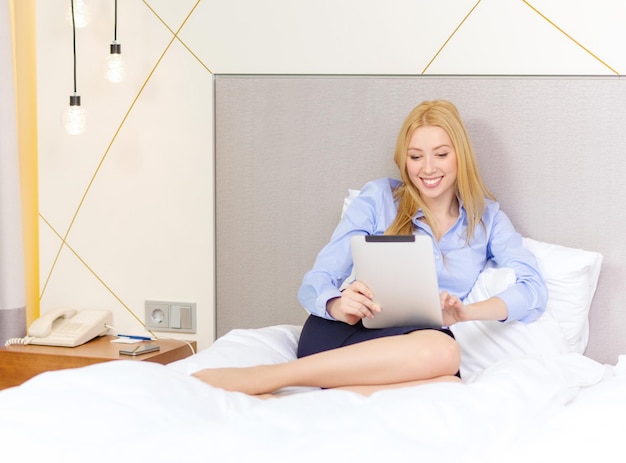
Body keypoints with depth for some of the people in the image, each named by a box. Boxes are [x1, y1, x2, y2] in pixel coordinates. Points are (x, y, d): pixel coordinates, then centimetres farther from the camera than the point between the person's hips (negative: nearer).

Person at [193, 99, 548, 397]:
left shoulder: (486, 217, 16)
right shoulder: (379, 198, 10)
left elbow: (534, 290, 2)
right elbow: (315, 283, 3)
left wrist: (467, 313, -17)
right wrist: (338, 305, -22)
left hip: (409, 349, 2)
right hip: (339, 336, -2)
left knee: (449, 387, -38)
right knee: (442, 351, -37)